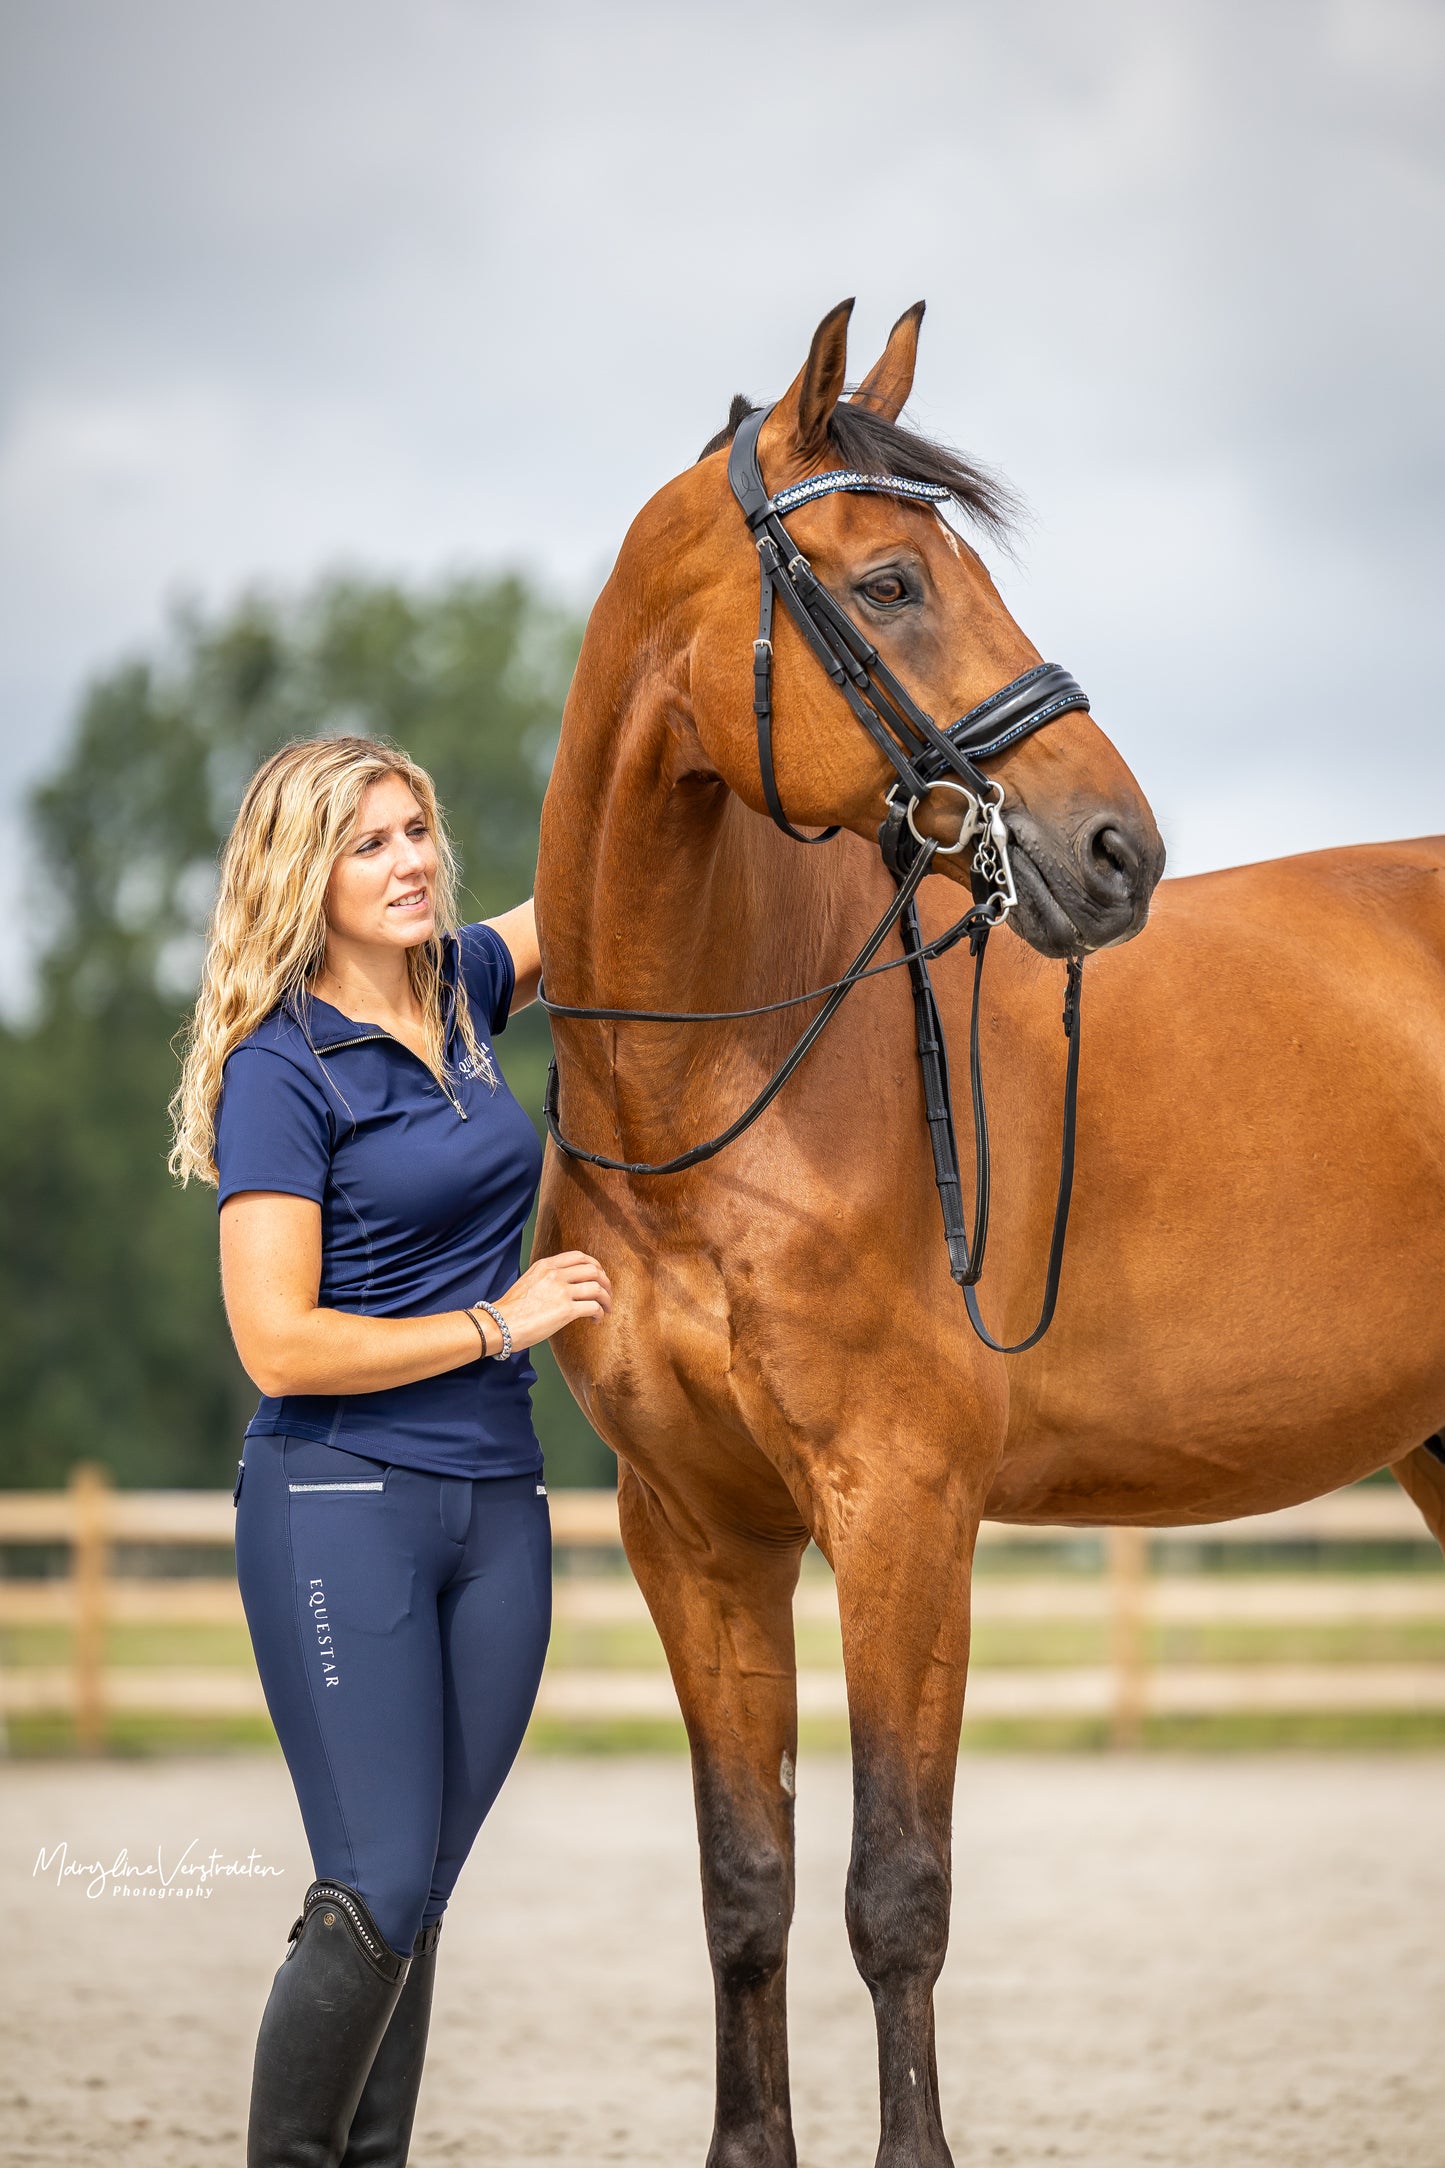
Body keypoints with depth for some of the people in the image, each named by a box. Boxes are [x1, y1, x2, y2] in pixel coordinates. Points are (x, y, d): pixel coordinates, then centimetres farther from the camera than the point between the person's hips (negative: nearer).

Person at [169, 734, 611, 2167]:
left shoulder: (462, 989, 10)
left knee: (417, 1898, 7)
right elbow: (279, 1344, -15)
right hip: (342, 1509, -6)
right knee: (374, 1899, -10)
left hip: (496, 1508, 6)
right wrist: (499, 1321, -10)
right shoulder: (283, 1068, -9)